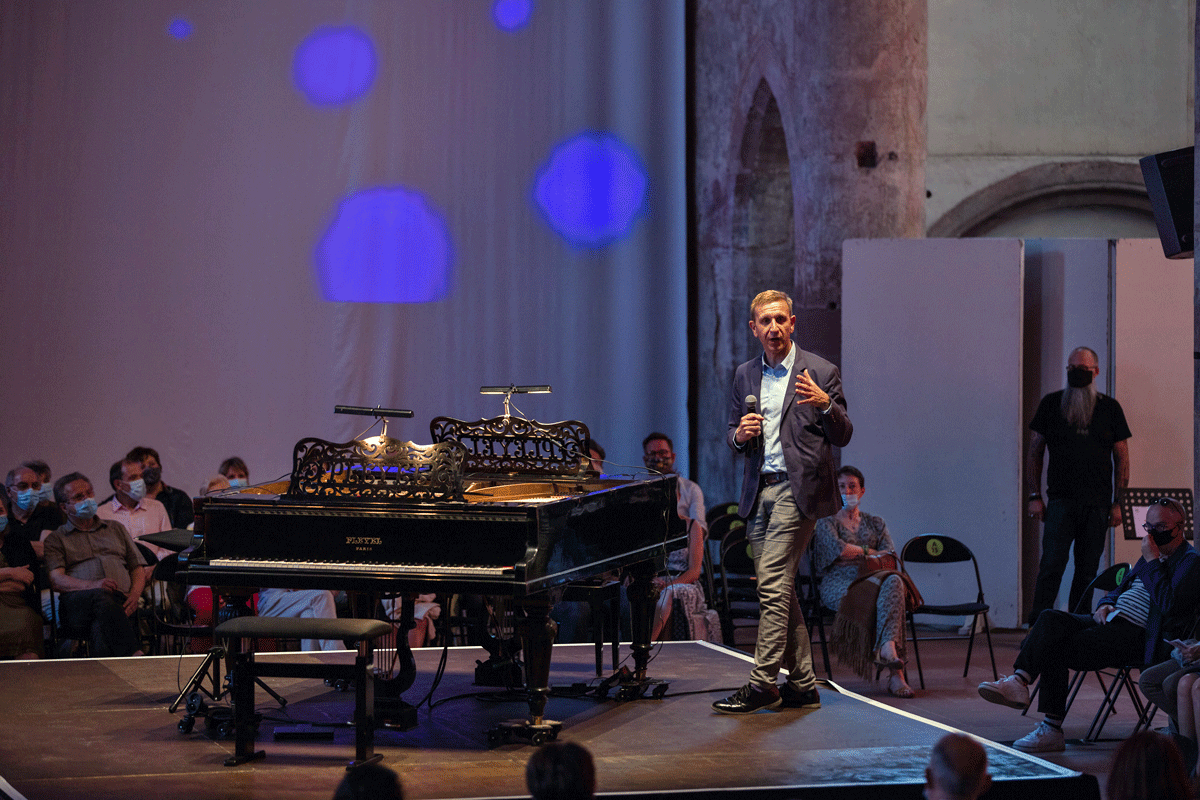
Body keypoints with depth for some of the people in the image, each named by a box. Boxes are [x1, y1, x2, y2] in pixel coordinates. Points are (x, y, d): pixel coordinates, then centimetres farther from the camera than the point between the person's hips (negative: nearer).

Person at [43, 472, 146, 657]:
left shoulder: (116, 529, 33)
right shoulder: (56, 539, 21)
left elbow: (138, 569, 27)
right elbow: (56, 580, 4)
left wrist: (134, 595, 2)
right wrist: (93, 585, -16)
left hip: (120, 601, 3)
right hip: (77, 604, -3)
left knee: (101, 627, -36)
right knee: (101, 597, -40)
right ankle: (133, 656, -54)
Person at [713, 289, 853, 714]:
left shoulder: (821, 372, -1)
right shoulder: (745, 375, 14)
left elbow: (843, 436, -1)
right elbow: (732, 435, 19)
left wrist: (825, 404, -20)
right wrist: (740, 434, -5)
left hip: (797, 489, -6)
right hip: (759, 493, 6)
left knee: (772, 585, -14)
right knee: (780, 589, 8)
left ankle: (762, 683, -11)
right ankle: (803, 684, 15)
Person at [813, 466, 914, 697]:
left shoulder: (875, 523, 28)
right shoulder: (826, 521, 17)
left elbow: (890, 555, 10)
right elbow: (838, 549, -5)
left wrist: (855, 553, -5)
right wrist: (869, 552, 6)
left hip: (873, 580, 4)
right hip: (838, 584, -4)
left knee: (893, 581, -37)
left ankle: (887, 648, -55)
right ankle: (895, 671, -49)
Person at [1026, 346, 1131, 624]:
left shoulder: (1109, 408, 8)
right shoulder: (1051, 403, 8)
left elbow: (1122, 458, 9)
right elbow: (1034, 452, 9)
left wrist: (1119, 503, 2)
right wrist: (1035, 496, 1)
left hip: (1098, 503, 1)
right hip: (1061, 498, -1)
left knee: (1087, 570, 3)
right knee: (1052, 564, -12)